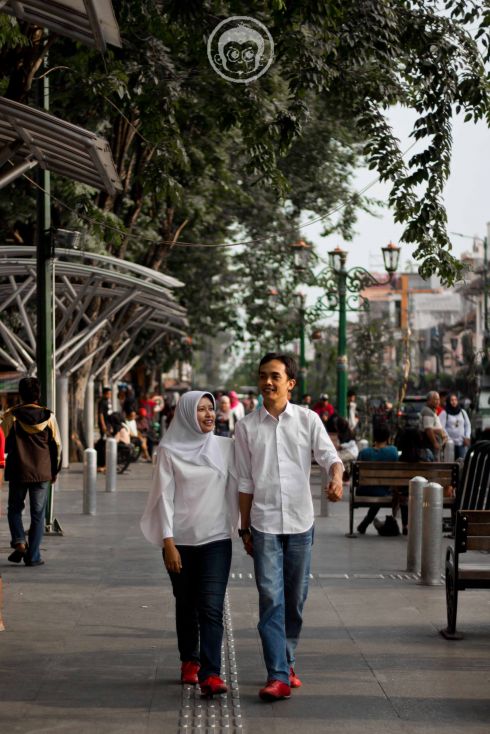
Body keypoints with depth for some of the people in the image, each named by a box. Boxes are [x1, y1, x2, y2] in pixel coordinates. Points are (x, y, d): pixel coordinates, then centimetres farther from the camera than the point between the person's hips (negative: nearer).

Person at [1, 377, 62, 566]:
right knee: (38, 515, 7)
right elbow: (57, 446, 3)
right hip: (42, 473, 1)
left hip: (17, 472, -1)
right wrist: (54, 471, 14)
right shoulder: (48, 417, -2)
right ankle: (33, 556, 6)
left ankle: (19, 542, -5)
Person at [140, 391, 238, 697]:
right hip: (181, 541, 0)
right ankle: (189, 661, 31)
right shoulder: (169, 451, -1)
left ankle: (211, 674, -14)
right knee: (186, 606, 12)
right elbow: (165, 497, -3)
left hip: (216, 540, 0)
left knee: (211, 607, -11)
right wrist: (168, 542, -8)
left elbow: (236, 490, 7)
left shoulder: (225, 447, 4)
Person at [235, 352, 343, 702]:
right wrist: (244, 528, 8)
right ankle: (278, 676, -10)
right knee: (271, 599, -9)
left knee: (296, 598, 10)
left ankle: (287, 661, 28)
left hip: (300, 522, 1)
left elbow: (329, 456, -6)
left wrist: (336, 478, -29)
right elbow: (245, 482, 7)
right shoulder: (247, 426, 3)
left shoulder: (308, 420, 2)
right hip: (264, 524, -1)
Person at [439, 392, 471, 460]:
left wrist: (467, 437, 6)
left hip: (462, 442, 3)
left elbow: (468, 425, 16)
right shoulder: (444, 413, 0)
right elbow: (442, 427, -6)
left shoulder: (462, 412, 13)